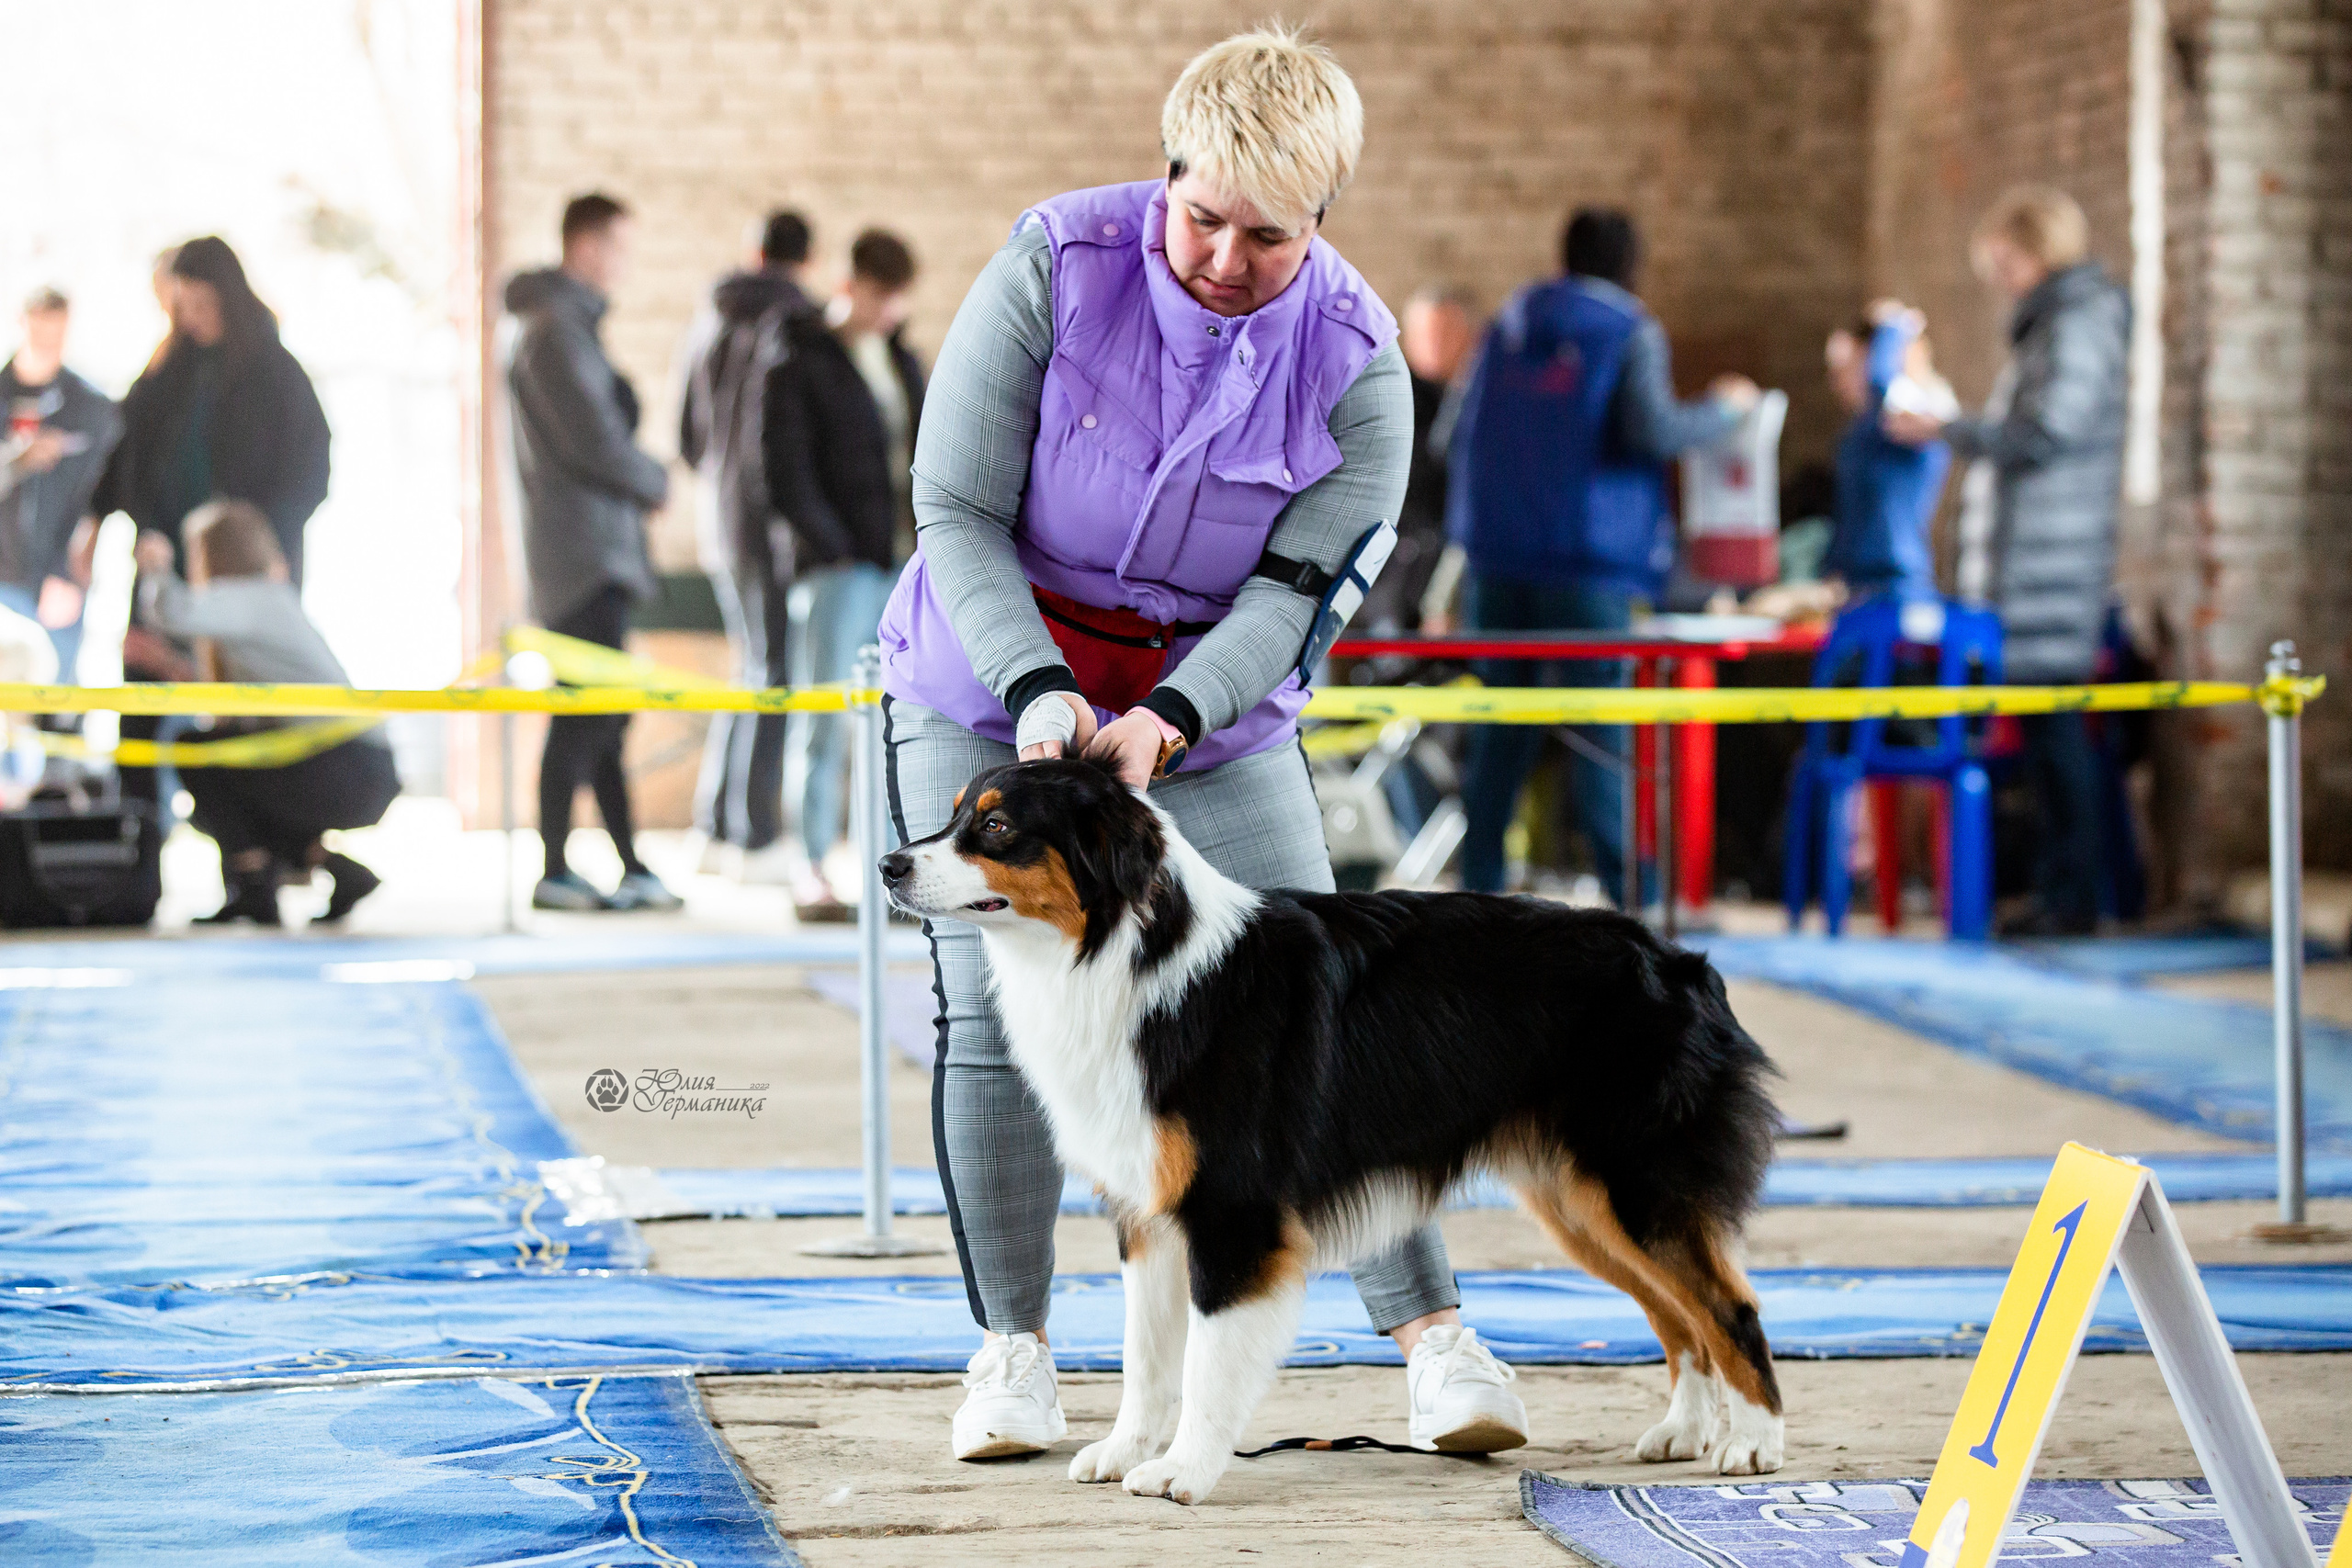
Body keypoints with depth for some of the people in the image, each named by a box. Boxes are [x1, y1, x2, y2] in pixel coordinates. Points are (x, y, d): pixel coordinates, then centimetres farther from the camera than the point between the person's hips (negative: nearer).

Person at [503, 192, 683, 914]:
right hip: (583, 550, -10)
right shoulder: (556, 330, -13)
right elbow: (594, 442, -17)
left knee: (600, 714, 11)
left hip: (598, 550, 10)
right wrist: (656, 481, -2)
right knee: (585, 712, -10)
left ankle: (631, 867, 14)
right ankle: (554, 872, -8)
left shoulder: (565, 324, 20)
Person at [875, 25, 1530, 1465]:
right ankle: (1013, 1347, 7)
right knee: (994, 1010, -8)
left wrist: (1169, 720, -33)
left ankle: (1433, 1336, -3)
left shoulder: (1358, 360, -15)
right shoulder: (1055, 265, -18)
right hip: (985, 695, 0)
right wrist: (1039, 690, -30)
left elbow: (1297, 587, -16)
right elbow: (957, 510, -16)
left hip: (1216, 713, 1)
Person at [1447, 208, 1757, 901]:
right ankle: (1632, 892, -6)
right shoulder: (1632, 333, -1)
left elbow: (1461, 436, 18)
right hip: (1587, 559, -5)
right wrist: (1724, 407, 0)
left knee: (1501, 734, 7)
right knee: (1600, 729, -4)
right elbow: (1652, 429, -15)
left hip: (1498, 553, 5)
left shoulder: (1508, 325, 16)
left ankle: (1479, 886, 4)